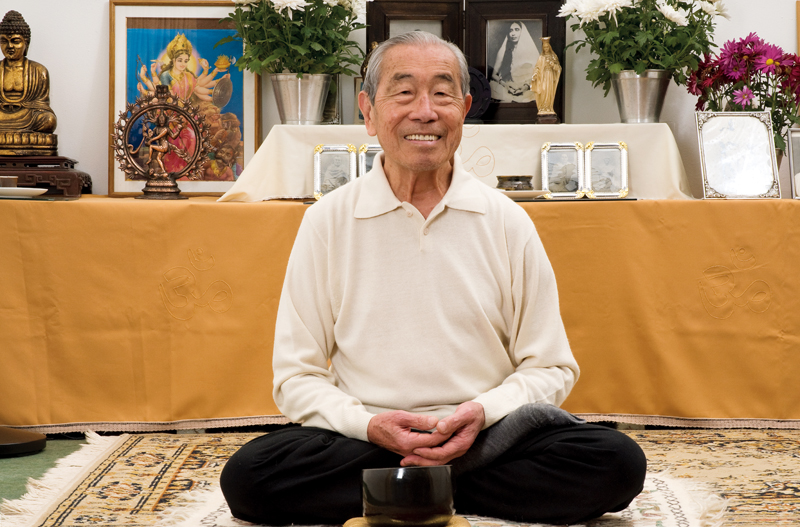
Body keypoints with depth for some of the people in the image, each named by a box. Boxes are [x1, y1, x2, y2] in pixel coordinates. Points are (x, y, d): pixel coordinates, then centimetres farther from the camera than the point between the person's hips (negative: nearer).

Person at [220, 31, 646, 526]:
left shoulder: (508, 222, 4)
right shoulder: (326, 221, 2)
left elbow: (551, 369, 6)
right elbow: (297, 377, 3)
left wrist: (484, 414, -14)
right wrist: (369, 425, -16)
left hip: (483, 436, 0)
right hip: (359, 443, 0)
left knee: (619, 462, -25)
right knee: (247, 476, -29)